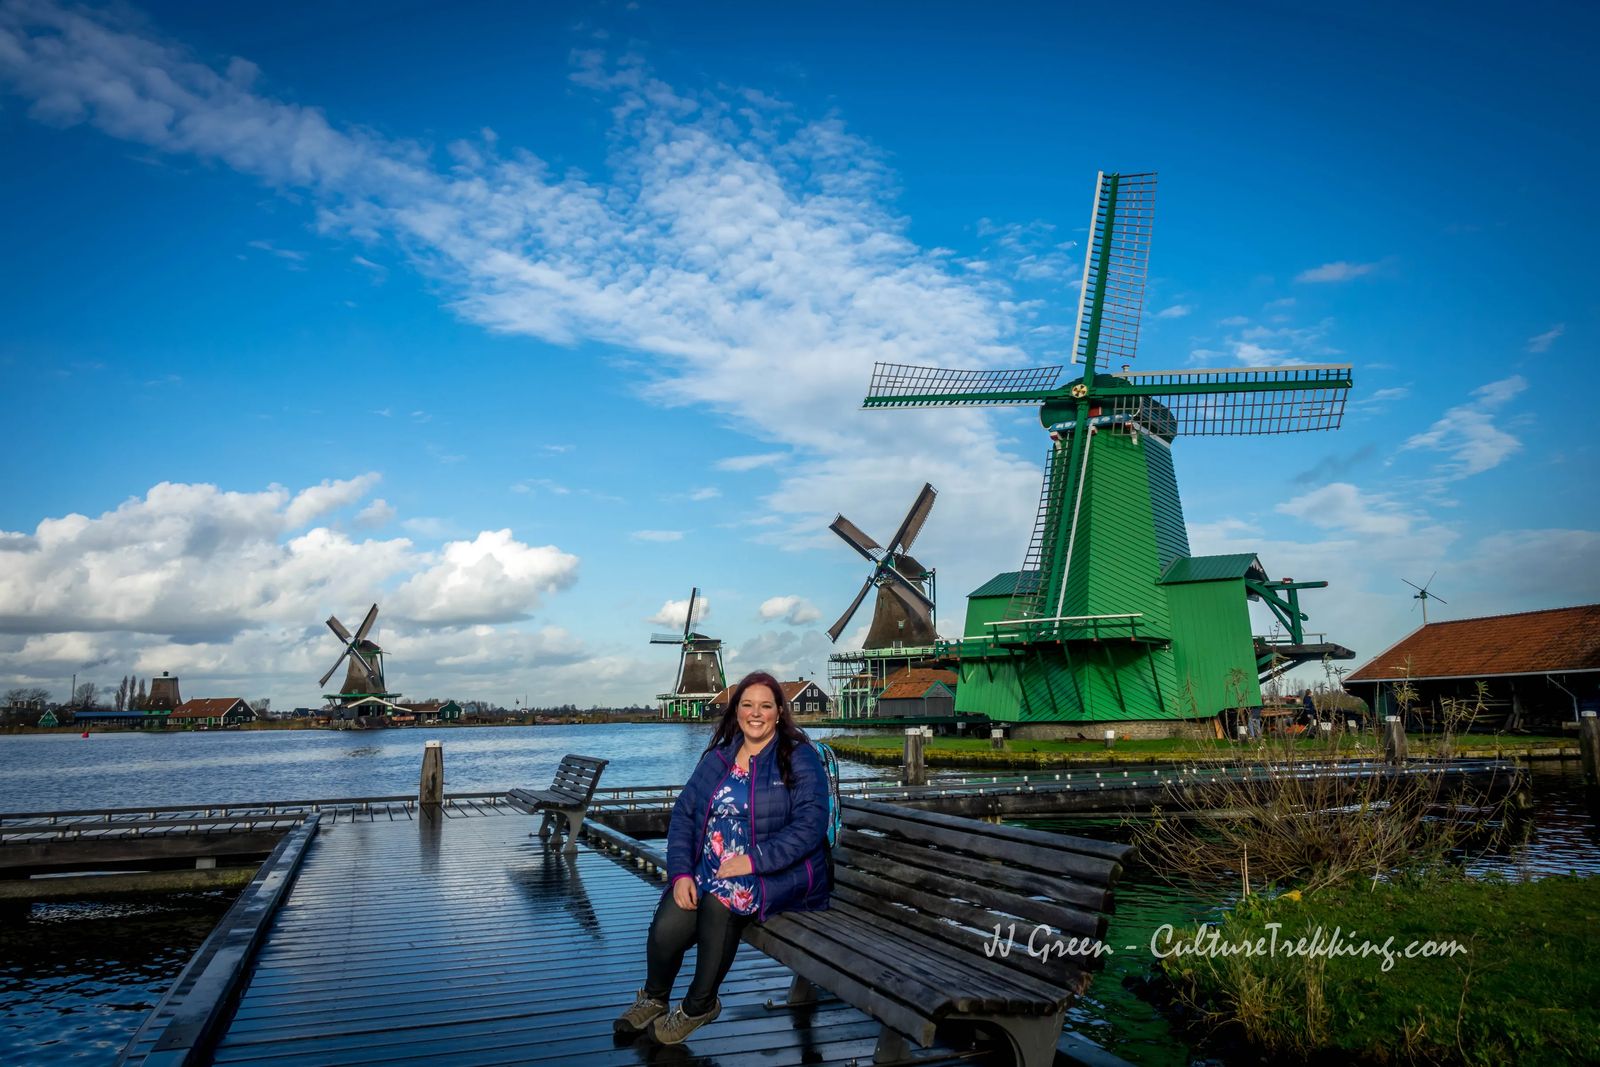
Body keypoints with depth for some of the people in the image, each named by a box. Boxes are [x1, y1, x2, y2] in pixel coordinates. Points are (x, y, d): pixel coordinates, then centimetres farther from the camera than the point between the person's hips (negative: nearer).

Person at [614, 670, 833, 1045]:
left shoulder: (800, 759, -3)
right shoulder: (717, 758, 12)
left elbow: (810, 825, -13)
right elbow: (683, 813, 6)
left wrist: (753, 860, -22)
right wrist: (680, 873, -10)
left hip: (778, 872, -4)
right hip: (710, 869, 4)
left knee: (720, 899, -33)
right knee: (666, 927, -21)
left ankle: (700, 1006, -8)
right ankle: (654, 999, 13)